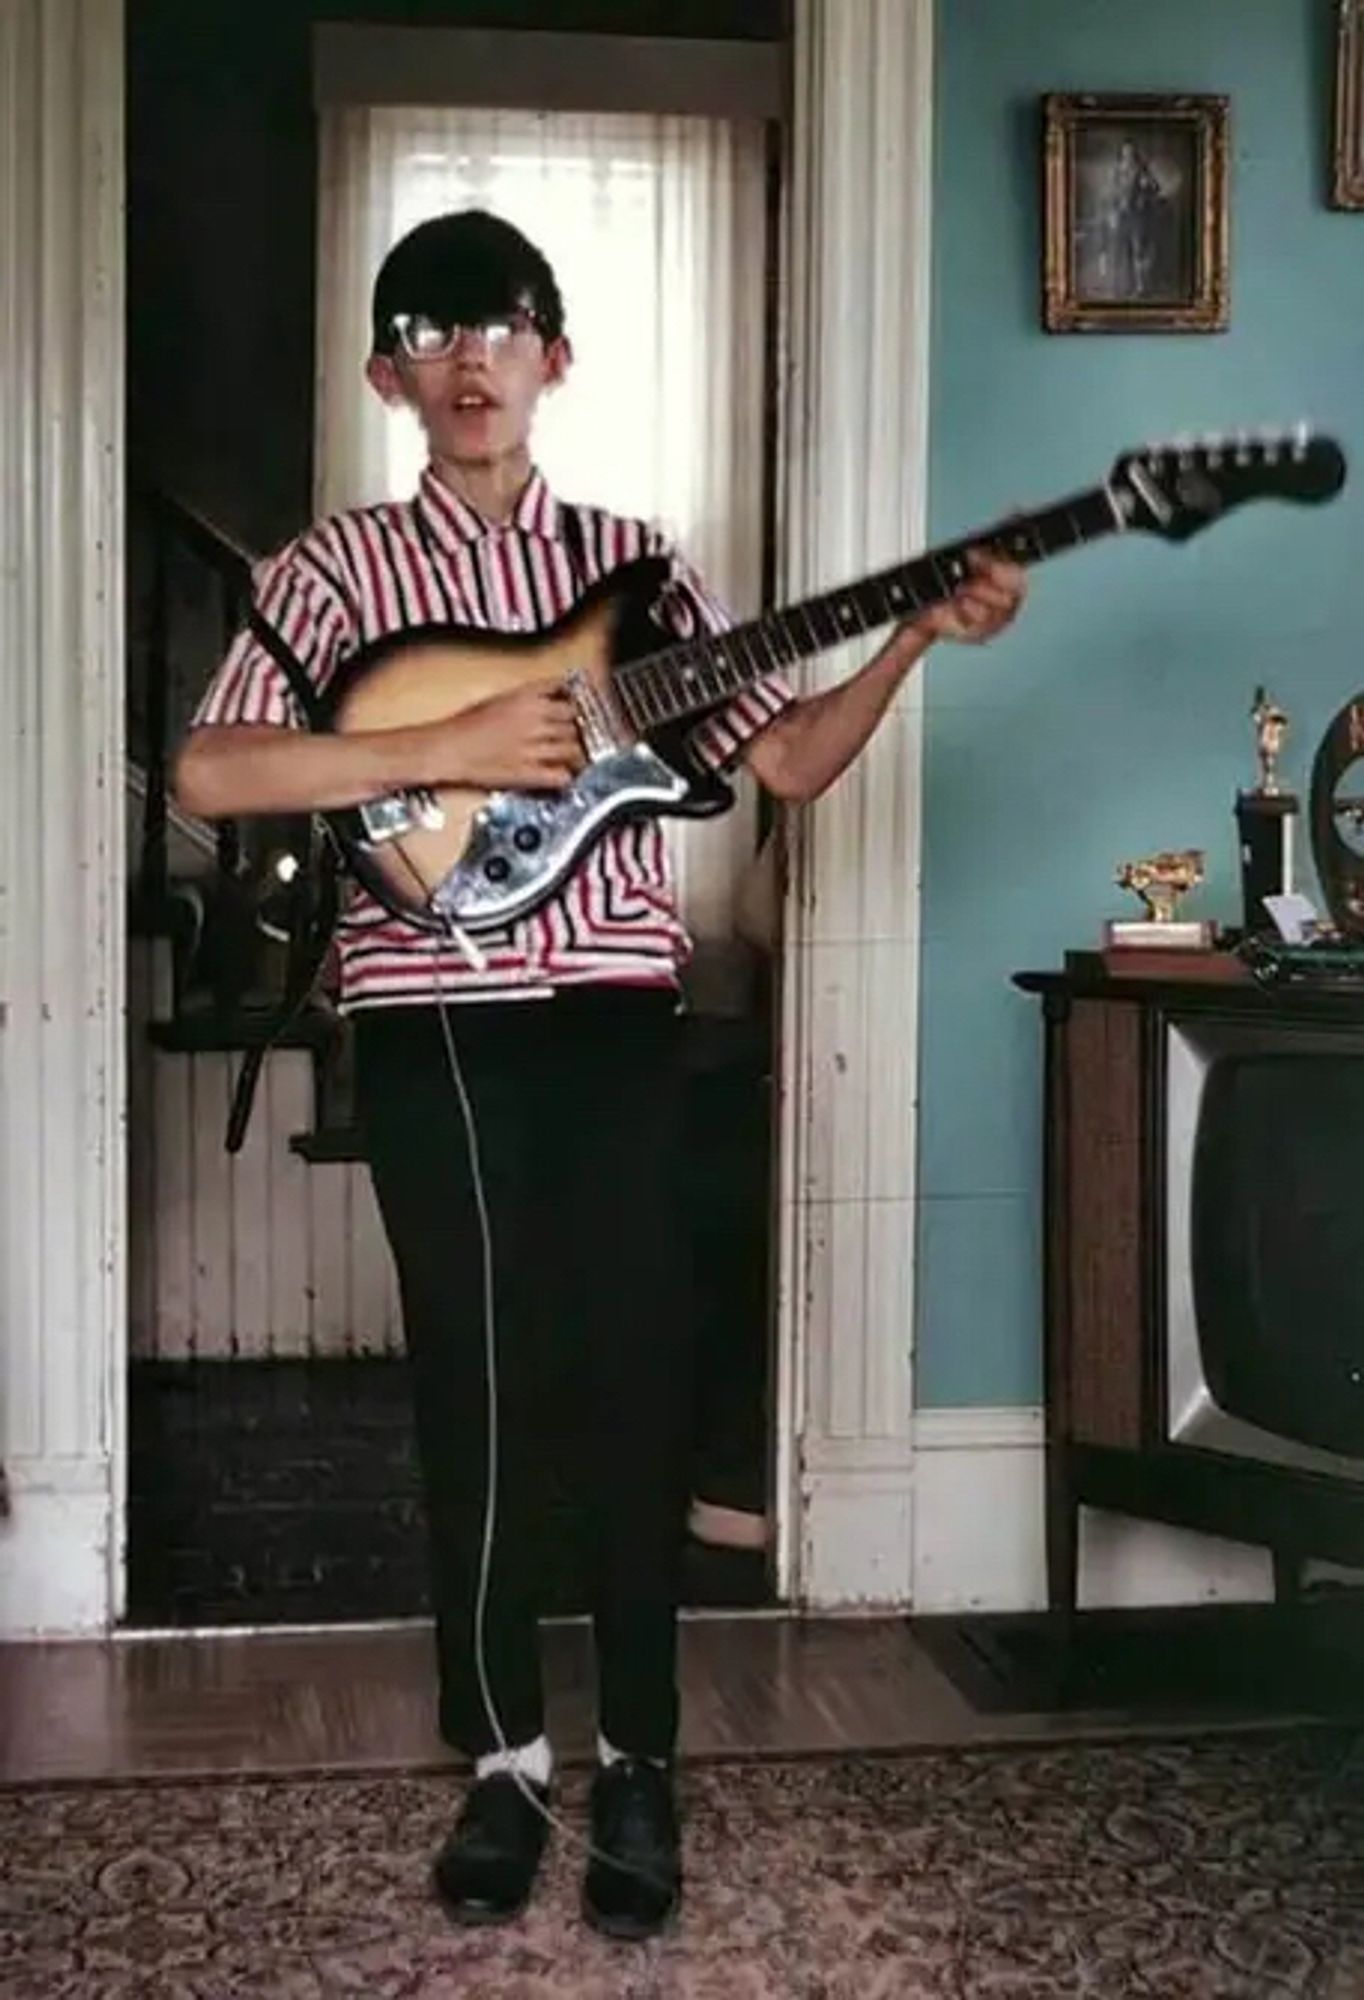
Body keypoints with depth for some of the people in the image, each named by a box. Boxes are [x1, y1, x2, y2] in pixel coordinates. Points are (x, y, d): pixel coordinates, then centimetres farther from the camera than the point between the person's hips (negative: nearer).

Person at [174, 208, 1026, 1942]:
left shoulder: (636, 562, 11)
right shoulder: (338, 568, 3)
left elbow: (785, 761, 9)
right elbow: (209, 774, -10)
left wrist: (913, 640, -5)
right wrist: (447, 747, -17)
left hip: (613, 1012, 2)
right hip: (431, 1023, -1)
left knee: (636, 1374, 2)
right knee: (479, 1384, 4)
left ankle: (638, 1762, 17)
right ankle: (503, 1755, 19)